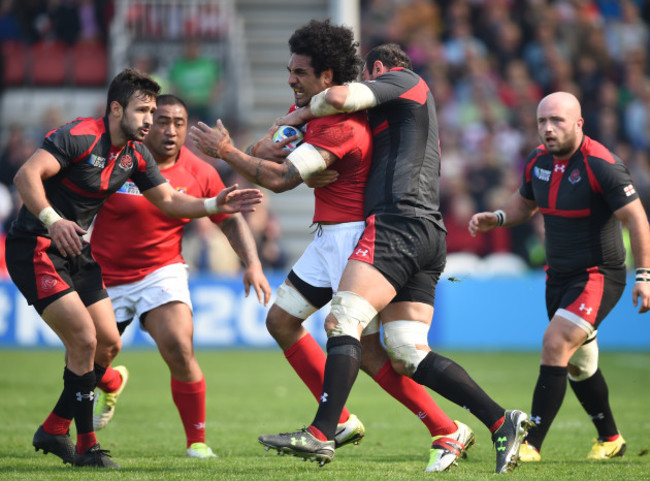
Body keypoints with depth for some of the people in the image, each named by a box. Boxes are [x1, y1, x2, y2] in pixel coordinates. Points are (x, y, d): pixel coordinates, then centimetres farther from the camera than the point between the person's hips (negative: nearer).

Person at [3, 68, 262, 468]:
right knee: (84, 339, -16)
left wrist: (215, 206, -5)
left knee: (109, 343, 8)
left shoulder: (135, 155, 5)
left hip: (77, 253, 9)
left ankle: (54, 430, 21)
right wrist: (52, 220, -41)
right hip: (36, 248, -9)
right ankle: (86, 446, -5)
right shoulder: (79, 136, -19)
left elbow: (168, 200, 11)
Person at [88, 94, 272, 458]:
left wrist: (253, 263, -10)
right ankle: (112, 385, 44)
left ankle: (198, 441, -6)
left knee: (179, 350, -23)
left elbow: (232, 221, 5)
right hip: (104, 277, 0)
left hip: (162, 274, 0)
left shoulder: (200, 174, -5)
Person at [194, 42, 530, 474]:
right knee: (409, 355, 1)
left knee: (343, 321, -16)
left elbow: (341, 97, -9)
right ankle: (502, 422, -8)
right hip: (431, 236, 9)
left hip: (398, 221, -9)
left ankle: (321, 435, -25)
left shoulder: (402, 80, 7)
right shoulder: (419, 108, 34)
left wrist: (302, 113, 10)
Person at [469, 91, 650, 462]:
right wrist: (495, 219, 1)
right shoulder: (539, 162, 1)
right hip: (558, 276, 8)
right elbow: (525, 202, 21)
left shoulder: (600, 164, -20)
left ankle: (532, 445, -22)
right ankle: (610, 439, 38)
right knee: (577, 364, 17)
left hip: (599, 275, -8)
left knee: (556, 344, -22)